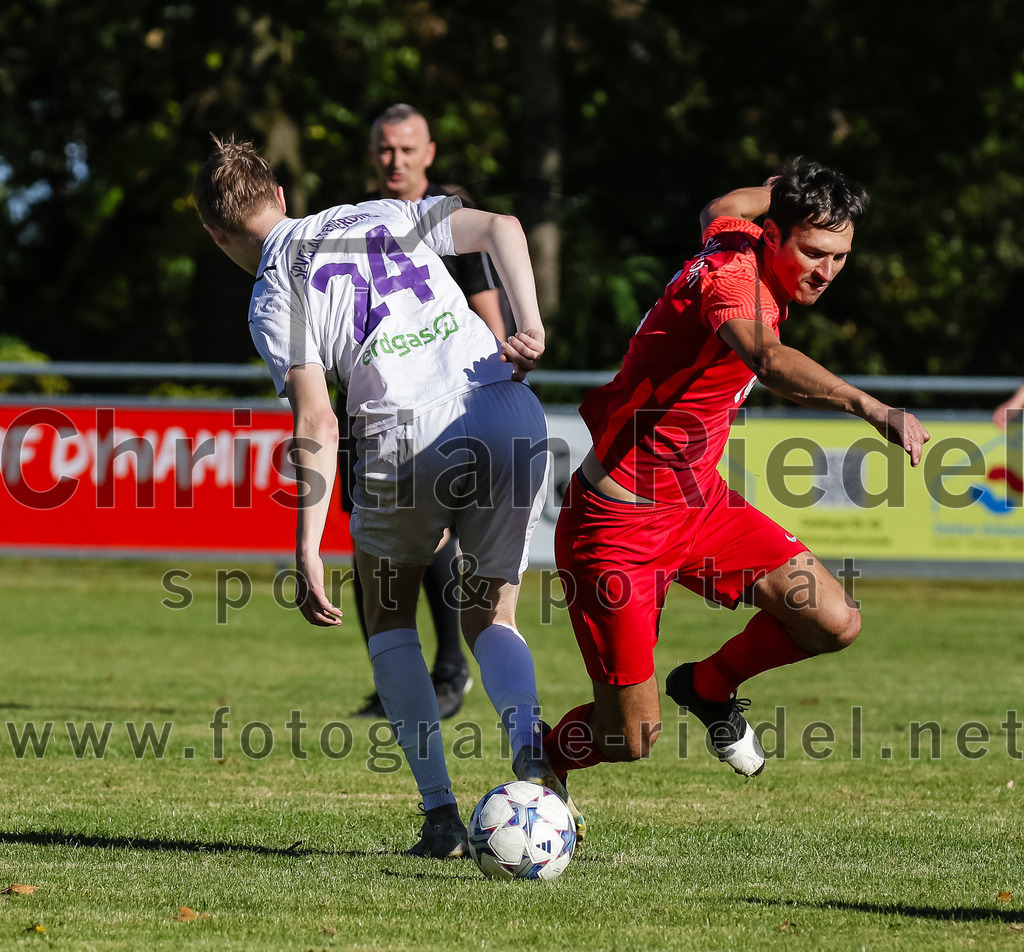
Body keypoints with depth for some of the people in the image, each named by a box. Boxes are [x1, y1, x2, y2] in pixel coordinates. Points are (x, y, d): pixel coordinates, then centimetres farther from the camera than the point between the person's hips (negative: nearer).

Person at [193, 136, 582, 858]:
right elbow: (500, 227, 9)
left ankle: (441, 810, 8)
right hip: (514, 421, 4)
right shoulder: (385, 216, 20)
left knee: (390, 616, 21)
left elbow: (318, 426, -8)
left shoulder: (275, 297, 4)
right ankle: (528, 745, -13)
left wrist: (308, 552, -8)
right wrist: (531, 326, 4)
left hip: (410, 443, -4)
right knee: (491, 619, 20)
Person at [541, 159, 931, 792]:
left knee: (835, 623, -5)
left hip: (699, 501, 9)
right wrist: (869, 407, -63)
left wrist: (787, 189, 43)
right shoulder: (734, 278, -27)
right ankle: (542, 759, 30)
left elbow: (721, 212, 27)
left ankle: (709, 687, 23)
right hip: (618, 521, -9)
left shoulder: (740, 237, 0)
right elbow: (772, 363, -50)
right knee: (632, 739, -4)